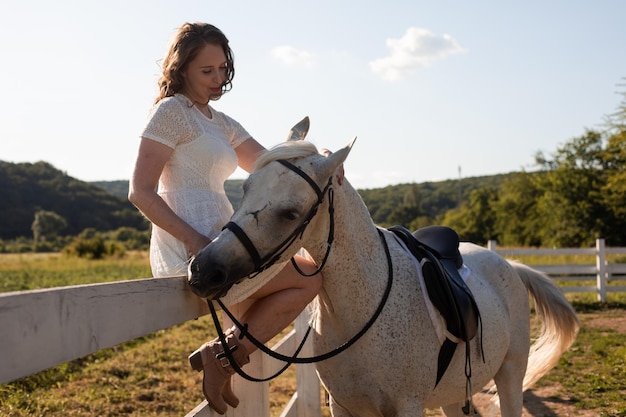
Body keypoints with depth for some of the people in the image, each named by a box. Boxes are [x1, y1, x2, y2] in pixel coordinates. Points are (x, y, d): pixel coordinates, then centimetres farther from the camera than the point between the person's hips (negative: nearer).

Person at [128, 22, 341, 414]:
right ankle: (225, 354, -4)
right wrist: (195, 241, -23)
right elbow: (141, 193, -12)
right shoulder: (171, 110, -6)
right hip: (191, 251, -9)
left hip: (216, 244, 9)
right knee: (310, 277, -1)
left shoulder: (221, 123, 20)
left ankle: (223, 350, 6)